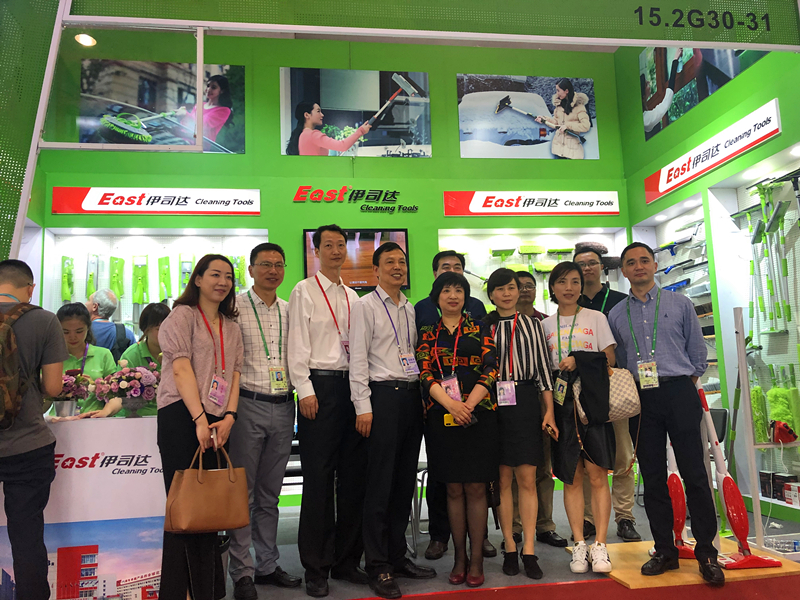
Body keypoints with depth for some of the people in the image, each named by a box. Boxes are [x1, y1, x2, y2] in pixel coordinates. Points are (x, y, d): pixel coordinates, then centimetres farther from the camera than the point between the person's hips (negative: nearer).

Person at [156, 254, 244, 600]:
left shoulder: (231, 327, 19)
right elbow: (181, 369, -10)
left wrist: (229, 417, -4)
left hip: (217, 421, 5)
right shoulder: (183, 315, 1)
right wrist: (200, 419, -18)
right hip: (182, 417, -5)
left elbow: (234, 374, 12)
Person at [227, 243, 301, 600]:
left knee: (270, 494, 14)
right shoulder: (236, 307, -2)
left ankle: (267, 565, 25)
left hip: (283, 407, 5)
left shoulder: (290, 311, 12)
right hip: (248, 406, -4)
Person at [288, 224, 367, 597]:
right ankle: (316, 568, 10)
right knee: (318, 478, -2)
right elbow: (297, 345, -5)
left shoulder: (353, 297, 18)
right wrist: (305, 391, -12)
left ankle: (346, 560, 21)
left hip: (351, 385, 5)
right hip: (319, 385, -5)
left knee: (353, 476, 8)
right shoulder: (304, 291, 2)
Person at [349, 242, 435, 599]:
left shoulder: (410, 309, 17)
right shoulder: (365, 306, -1)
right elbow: (358, 359, -7)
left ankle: (398, 556, 24)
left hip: (412, 396, 6)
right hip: (383, 396, -6)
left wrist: (425, 394, 11)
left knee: (405, 482, 11)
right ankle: (377, 567, 9)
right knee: (380, 485, -2)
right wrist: (363, 406, -13)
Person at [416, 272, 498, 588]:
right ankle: (459, 557, 17)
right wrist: (451, 404, -16)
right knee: (454, 489, 6)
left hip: (478, 414, -1)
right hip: (442, 417, 1)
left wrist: (469, 404, -14)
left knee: (475, 488, 1)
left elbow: (490, 369, -1)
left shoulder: (480, 329, 9)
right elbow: (425, 373, -1)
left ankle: (476, 559, 11)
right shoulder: (427, 334, 10)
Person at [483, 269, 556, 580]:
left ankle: (529, 551, 7)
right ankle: (509, 548, 15)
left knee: (527, 479, -1)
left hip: (525, 402, 1)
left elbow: (543, 368, 10)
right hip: (494, 404, -1)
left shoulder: (533, 324, 12)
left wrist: (549, 411, 5)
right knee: (503, 479, 4)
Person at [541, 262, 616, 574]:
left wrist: (579, 361, -11)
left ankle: (600, 545, 3)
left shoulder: (596, 317, 9)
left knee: (597, 475, -5)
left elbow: (610, 360, 4)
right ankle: (579, 545, 9)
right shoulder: (545, 325, 13)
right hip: (562, 404, 1)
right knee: (572, 477, 3)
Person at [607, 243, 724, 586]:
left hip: (679, 394, -2)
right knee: (653, 478, 6)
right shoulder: (616, 315, 11)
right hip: (641, 401, 2)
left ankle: (706, 553, 8)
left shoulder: (679, 304, 7)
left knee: (694, 474, -3)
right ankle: (664, 551, 16)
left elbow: (697, 353, 9)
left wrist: (683, 388, 8)